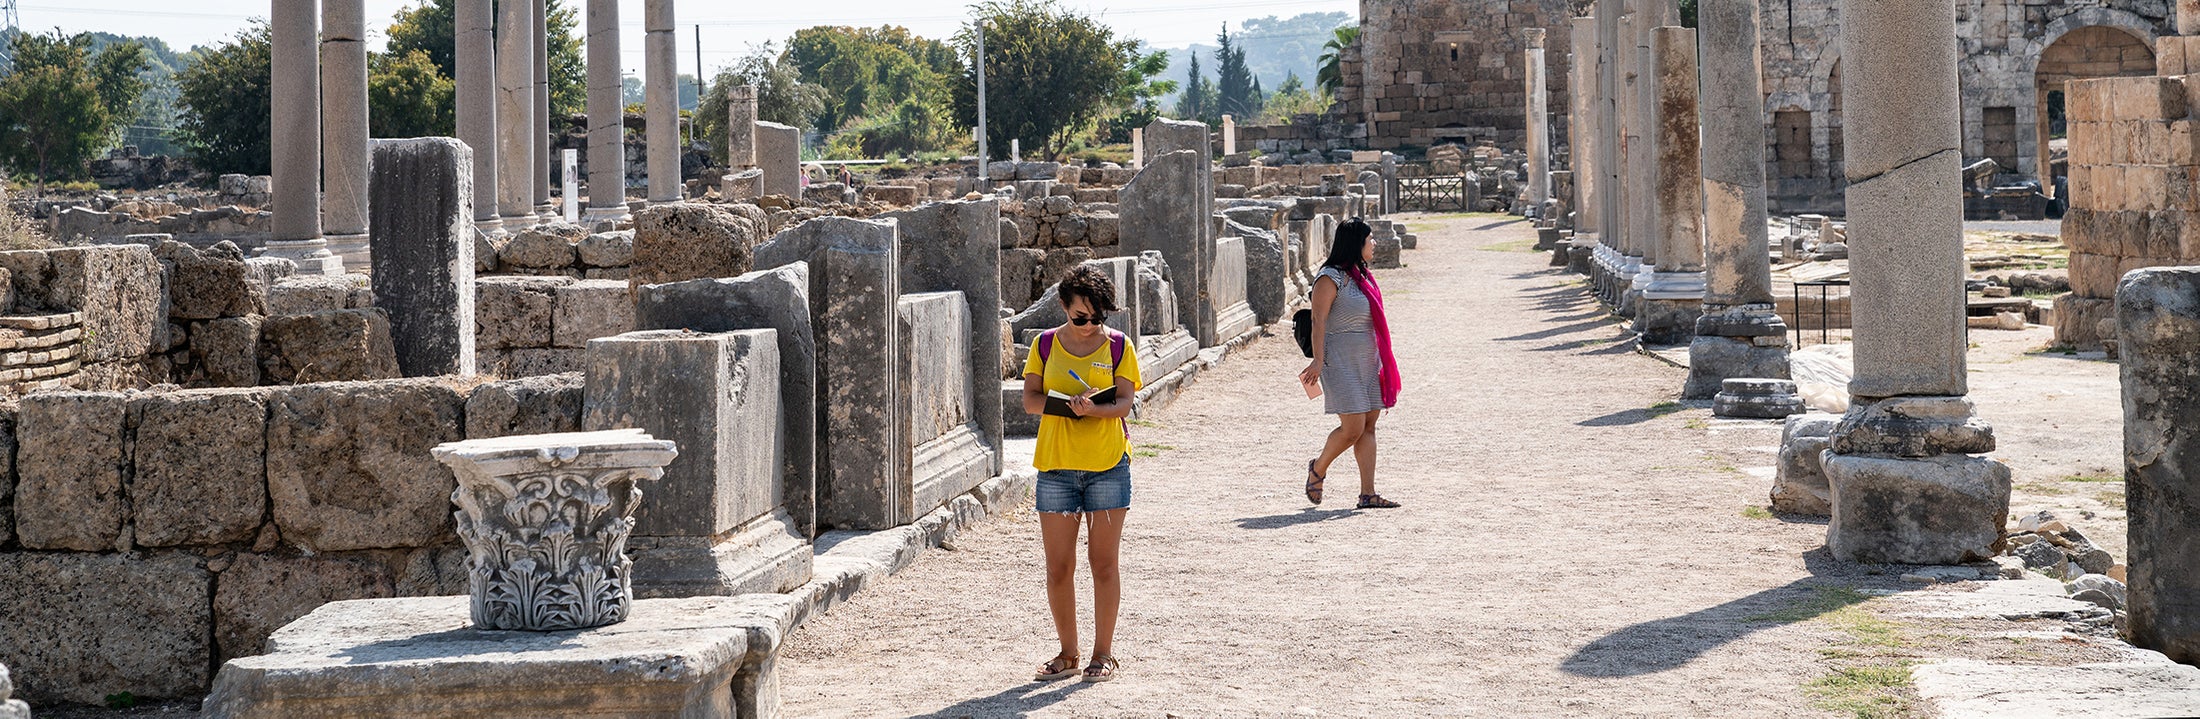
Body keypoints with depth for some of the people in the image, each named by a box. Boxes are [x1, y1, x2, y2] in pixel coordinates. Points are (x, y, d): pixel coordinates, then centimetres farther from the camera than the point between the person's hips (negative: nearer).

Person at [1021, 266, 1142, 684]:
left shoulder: (1118, 346, 2)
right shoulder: (1046, 344, 6)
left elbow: (1123, 402, -5)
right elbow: (1030, 400, 0)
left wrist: (1093, 409, -25)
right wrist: (1068, 403, -17)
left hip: (1107, 465, -2)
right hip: (1056, 465, 2)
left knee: (1103, 563, 1)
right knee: (1058, 567, 3)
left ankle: (1103, 654, 12)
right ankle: (1067, 654, 16)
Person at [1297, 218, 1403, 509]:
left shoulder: (1361, 275, 15)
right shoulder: (1331, 277, -11)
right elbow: (1319, 320, -16)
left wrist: (1381, 361, 24)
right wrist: (1318, 360, -22)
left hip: (1368, 361, 9)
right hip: (1341, 362, -9)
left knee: (1368, 427, 4)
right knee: (1353, 427, -11)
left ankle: (1368, 494, 4)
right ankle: (1318, 469, 14)